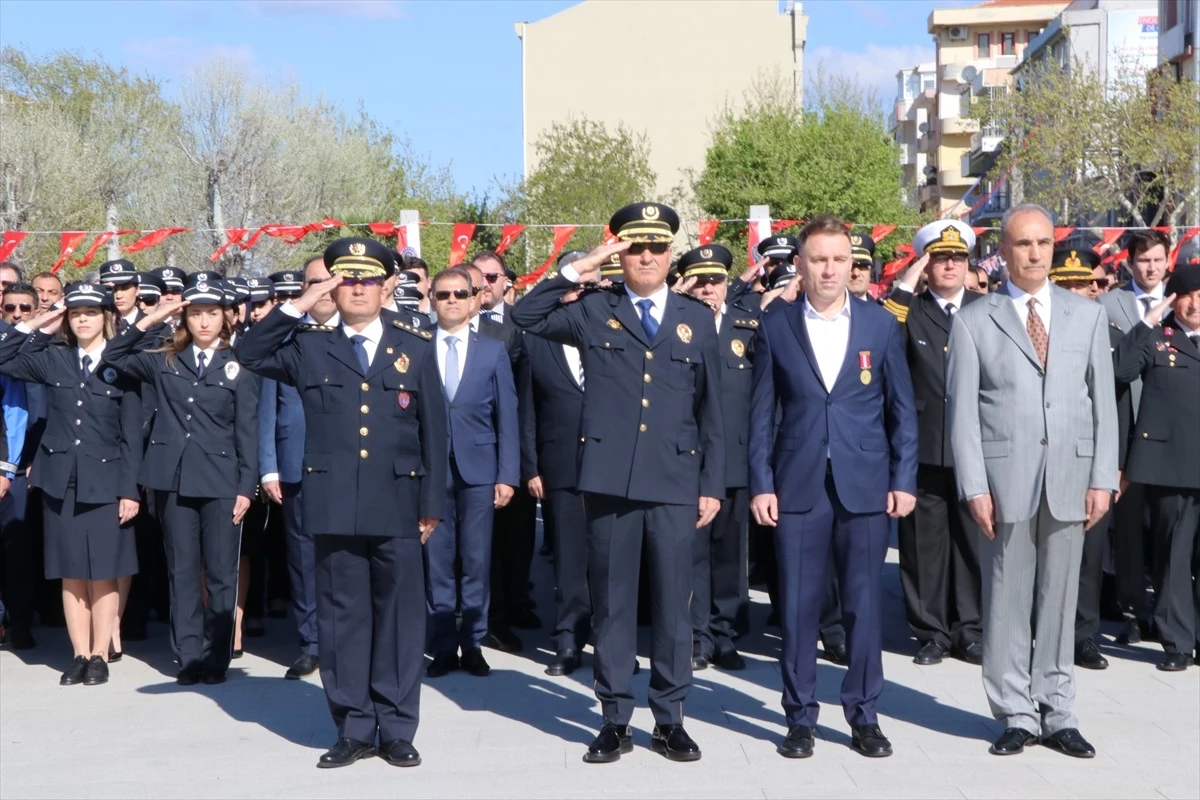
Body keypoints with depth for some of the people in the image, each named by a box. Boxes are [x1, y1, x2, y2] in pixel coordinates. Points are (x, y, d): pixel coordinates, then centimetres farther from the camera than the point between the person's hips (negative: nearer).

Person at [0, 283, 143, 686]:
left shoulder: (122, 365, -1)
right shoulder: (52, 359, 7)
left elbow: (132, 435, -2)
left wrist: (129, 490, -7)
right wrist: (32, 328, 3)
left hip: (104, 482, -3)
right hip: (60, 480, 3)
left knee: (103, 574, 1)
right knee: (71, 575, 6)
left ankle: (100, 656, 9)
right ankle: (81, 655, 13)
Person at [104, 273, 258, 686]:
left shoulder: (238, 369, 3)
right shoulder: (164, 361, 10)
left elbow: (247, 434, 1)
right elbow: (114, 355, 11)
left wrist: (246, 487, -5)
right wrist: (147, 321, -1)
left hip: (221, 482, -2)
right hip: (173, 480, 2)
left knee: (221, 574, 1)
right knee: (182, 572, 6)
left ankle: (216, 659, 9)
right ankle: (189, 657, 12)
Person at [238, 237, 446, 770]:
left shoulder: (416, 347, 8)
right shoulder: (309, 346, 9)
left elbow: (433, 430, 7)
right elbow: (251, 355, -2)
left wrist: (432, 503, 3)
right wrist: (299, 306, -7)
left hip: (398, 506, 0)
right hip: (334, 506, 0)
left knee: (399, 616, 4)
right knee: (342, 617, 5)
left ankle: (397, 730, 14)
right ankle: (353, 730, 16)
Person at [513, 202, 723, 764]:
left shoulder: (697, 318, 10)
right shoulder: (594, 310, 7)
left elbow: (711, 409, 10)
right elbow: (525, 317, 1)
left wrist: (713, 484, 5)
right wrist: (574, 272, -6)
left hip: (675, 482, 1)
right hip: (609, 479, -1)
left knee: (673, 604, 5)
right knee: (612, 604, 6)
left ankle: (669, 719, 17)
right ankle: (615, 720, 16)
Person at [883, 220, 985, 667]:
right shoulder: (908, 310, 4)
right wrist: (903, 288, -14)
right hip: (924, 446, -1)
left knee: (973, 540, 8)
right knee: (924, 543, 4)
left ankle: (970, 630, 18)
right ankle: (932, 631, 14)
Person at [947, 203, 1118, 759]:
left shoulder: (1088, 315, 11)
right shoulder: (974, 322, 3)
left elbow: (1103, 401, 8)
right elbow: (962, 410, 0)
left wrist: (1102, 478, 0)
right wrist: (974, 486, -8)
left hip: (1071, 476, 2)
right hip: (1005, 477, -2)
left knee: (1060, 596, 6)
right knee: (1006, 598, 2)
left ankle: (1057, 714, 15)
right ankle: (1016, 714, 12)